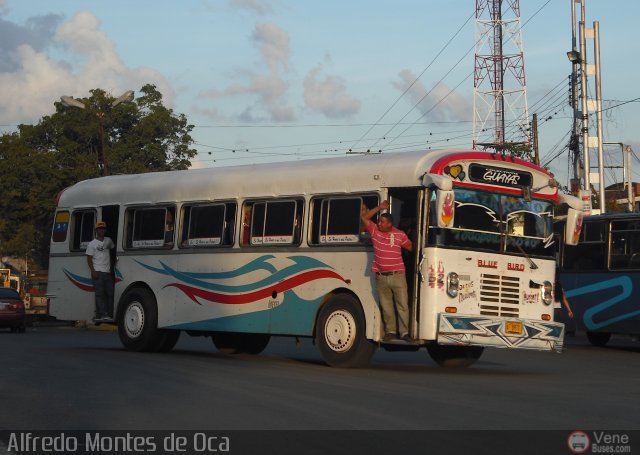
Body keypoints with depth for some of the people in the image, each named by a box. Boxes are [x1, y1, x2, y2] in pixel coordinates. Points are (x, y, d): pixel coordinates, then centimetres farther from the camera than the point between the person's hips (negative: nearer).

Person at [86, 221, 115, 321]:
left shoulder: (108, 240, 15)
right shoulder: (92, 244, 1)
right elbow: (89, 259, -2)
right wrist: (93, 271, -14)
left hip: (108, 272, 6)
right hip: (98, 272, -6)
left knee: (110, 293, 2)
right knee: (100, 294, -10)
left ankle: (110, 314, 4)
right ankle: (102, 314, -16)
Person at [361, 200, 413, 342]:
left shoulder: (400, 235, 0)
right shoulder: (375, 231, 4)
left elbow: (411, 247, 14)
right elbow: (364, 217, 0)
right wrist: (379, 207, 0)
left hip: (397, 276, -2)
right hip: (381, 277, 2)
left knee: (402, 305, -2)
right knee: (386, 306, 7)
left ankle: (404, 332, 3)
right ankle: (390, 331, 16)